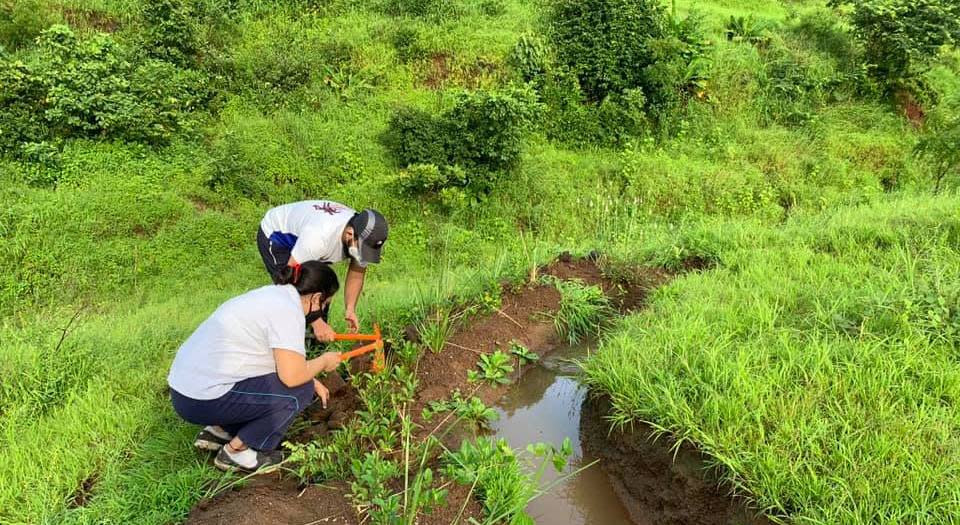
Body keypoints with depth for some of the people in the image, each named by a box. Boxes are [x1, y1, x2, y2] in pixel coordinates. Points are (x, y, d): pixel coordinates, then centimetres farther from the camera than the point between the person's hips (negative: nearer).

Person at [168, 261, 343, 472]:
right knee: (298, 391, -6)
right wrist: (323, 362, -4)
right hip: (203, 402, -10)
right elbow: (292, 376, -22)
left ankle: (218, 431, 17)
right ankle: (236, 451, 2)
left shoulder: (273, 294, 11)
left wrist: (313, 382, 22)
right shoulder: (288, 309, -18)